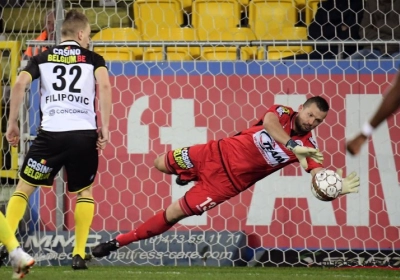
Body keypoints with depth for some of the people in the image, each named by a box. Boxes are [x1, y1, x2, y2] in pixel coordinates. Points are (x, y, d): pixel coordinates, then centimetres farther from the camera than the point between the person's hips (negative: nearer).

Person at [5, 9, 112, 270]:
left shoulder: (43, 58, 14)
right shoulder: (93, 59, 11)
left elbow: (20, 84, -1)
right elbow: (104, 86, -7)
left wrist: (12, 123, 4)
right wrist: (105, 127, -4)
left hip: (51, 133, 0)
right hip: (85, 134, 0)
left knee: (25, 187, 12)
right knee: (85, 190, 19)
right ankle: (79, 254, 6)